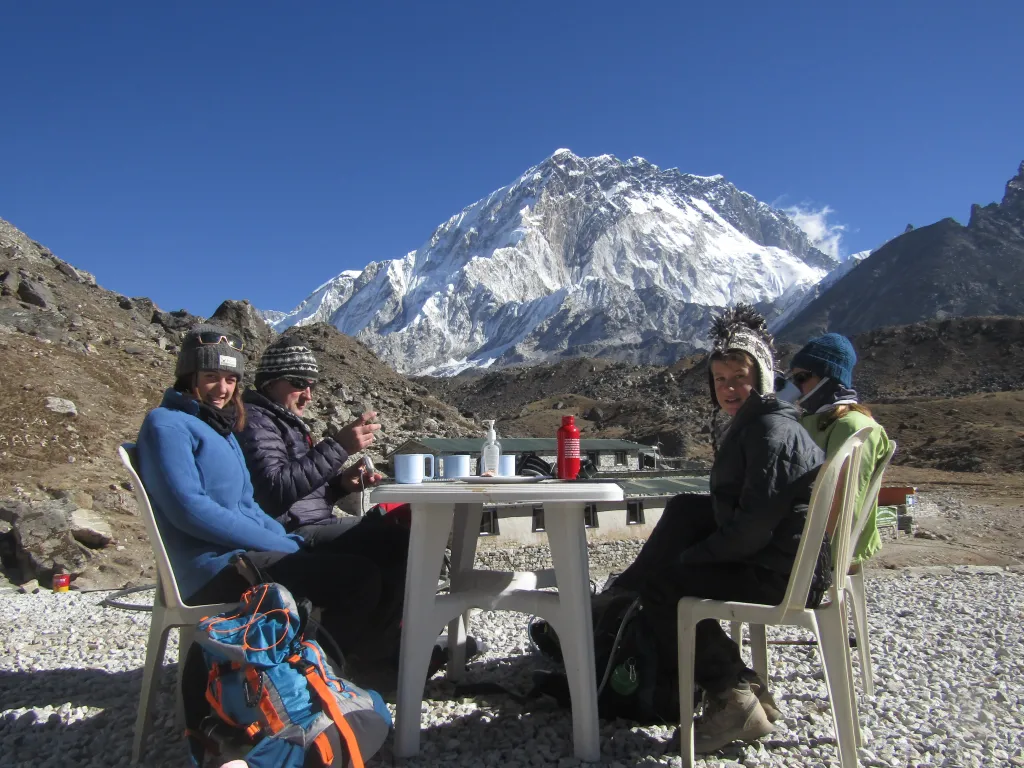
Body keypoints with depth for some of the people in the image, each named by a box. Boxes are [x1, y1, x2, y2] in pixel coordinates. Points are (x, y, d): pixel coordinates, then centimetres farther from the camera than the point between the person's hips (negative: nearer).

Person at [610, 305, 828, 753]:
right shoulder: (752, 423, 13)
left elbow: (752, 527, -24)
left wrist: (692, 555, -12)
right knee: (684, 510, 15)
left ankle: (730, 693, -1)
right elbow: (739, 510, 17)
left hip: (785, 576, -10)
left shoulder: (772, 431, -20)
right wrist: (694, 551, 6)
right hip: (774, 555, 10)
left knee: (660, 583, -6)